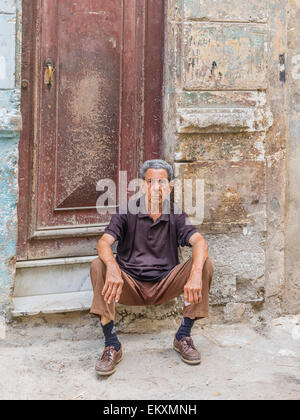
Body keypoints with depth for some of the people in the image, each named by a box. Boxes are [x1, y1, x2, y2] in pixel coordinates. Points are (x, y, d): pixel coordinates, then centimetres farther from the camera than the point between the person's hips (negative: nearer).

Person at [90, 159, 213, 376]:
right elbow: (104, 242, -19)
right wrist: (113, 268, -42)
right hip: (130, 286, -1)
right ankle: (112, 345, -23)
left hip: (165, 285, 1)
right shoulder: (127, 212, -4)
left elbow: (199, 242, -17)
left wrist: (196, 274, -38)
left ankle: (183, 336, -8)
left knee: (205, 264, -20)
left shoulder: (176, 215, 0)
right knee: (99, 266, -28)